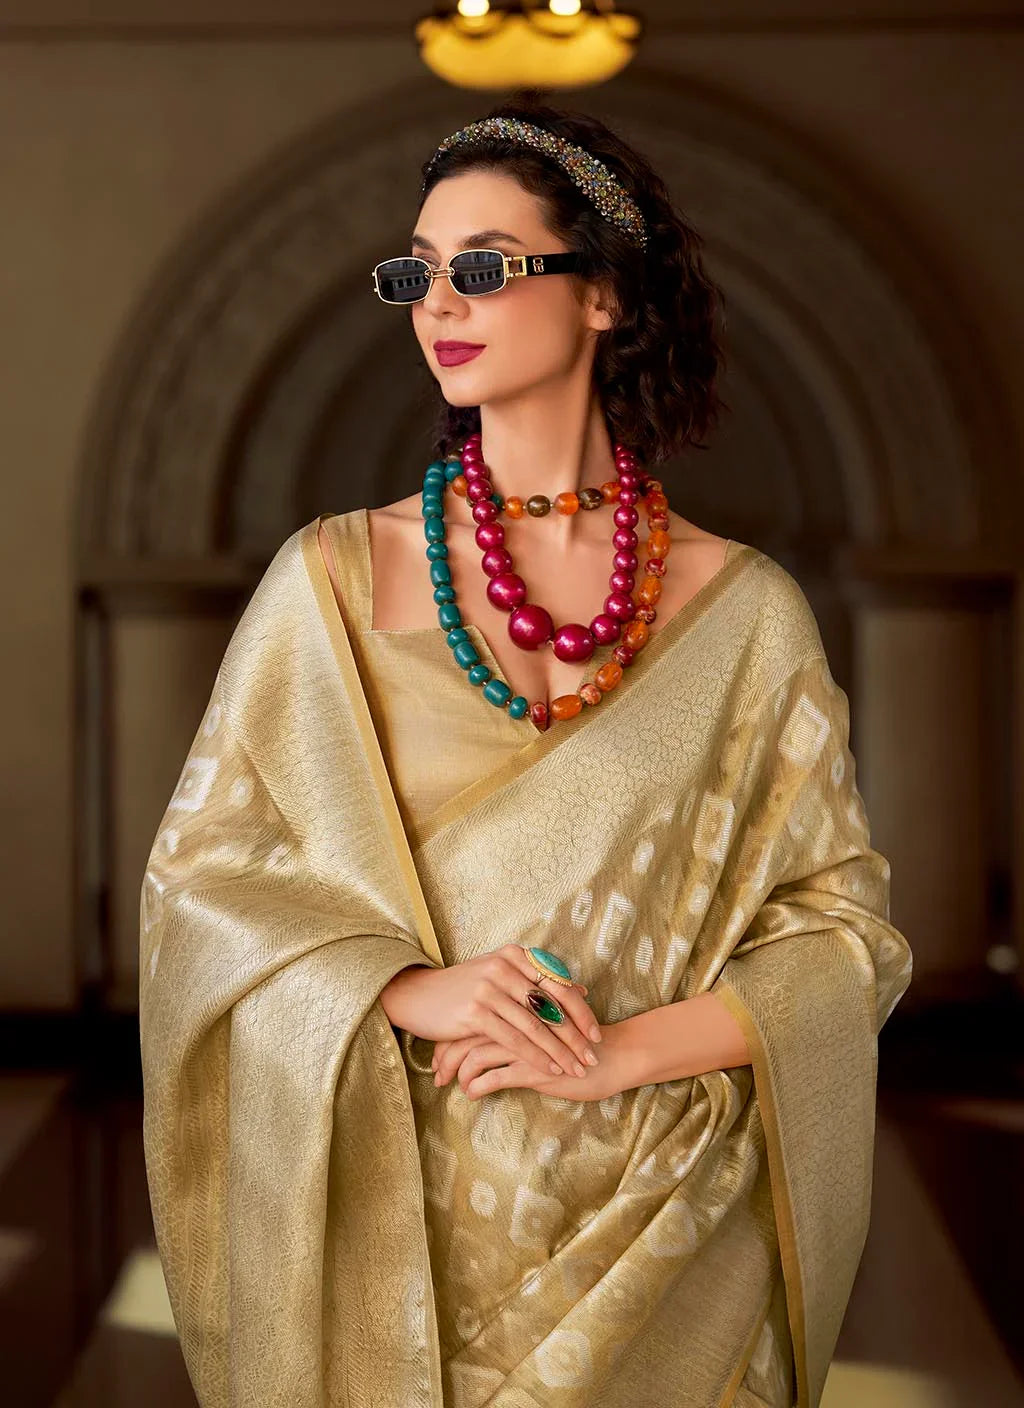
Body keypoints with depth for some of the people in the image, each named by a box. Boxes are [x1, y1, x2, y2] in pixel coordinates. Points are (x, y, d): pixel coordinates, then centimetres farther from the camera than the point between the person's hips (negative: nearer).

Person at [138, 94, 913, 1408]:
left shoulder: (743, 609, -4)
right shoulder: (333, 575, -2)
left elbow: (847, 930, -2)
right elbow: (199, 866, -2)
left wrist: (622, 1051, -16)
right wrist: (411, 991, -17)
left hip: (662, 1222, 0)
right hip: (405, 1213, 0)